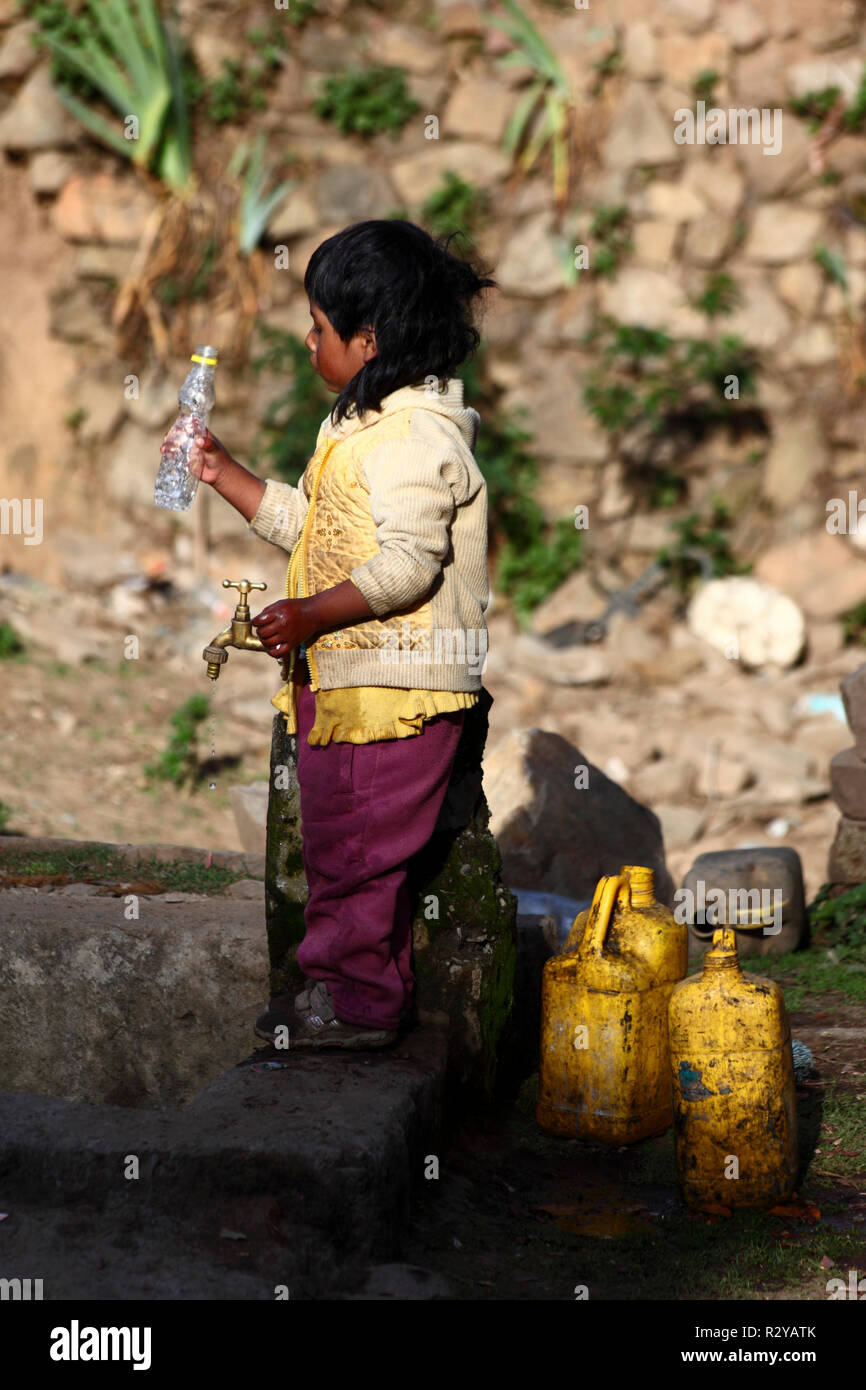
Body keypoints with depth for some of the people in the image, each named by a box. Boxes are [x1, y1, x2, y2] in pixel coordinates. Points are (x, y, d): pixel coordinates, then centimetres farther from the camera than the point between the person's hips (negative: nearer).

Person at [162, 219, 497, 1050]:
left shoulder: (415, 435, -18)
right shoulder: (358, 427, 16)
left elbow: (409, 561, -26)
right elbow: (309, 526, 22)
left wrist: (311, 614, -29)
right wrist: (223, 475, 18)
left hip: (396, 680, -11)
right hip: (344, 676, 11)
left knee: (360, 843, -3)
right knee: (335, 838, 17)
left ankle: (359, 1000, 8)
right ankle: (337, 982, 28)